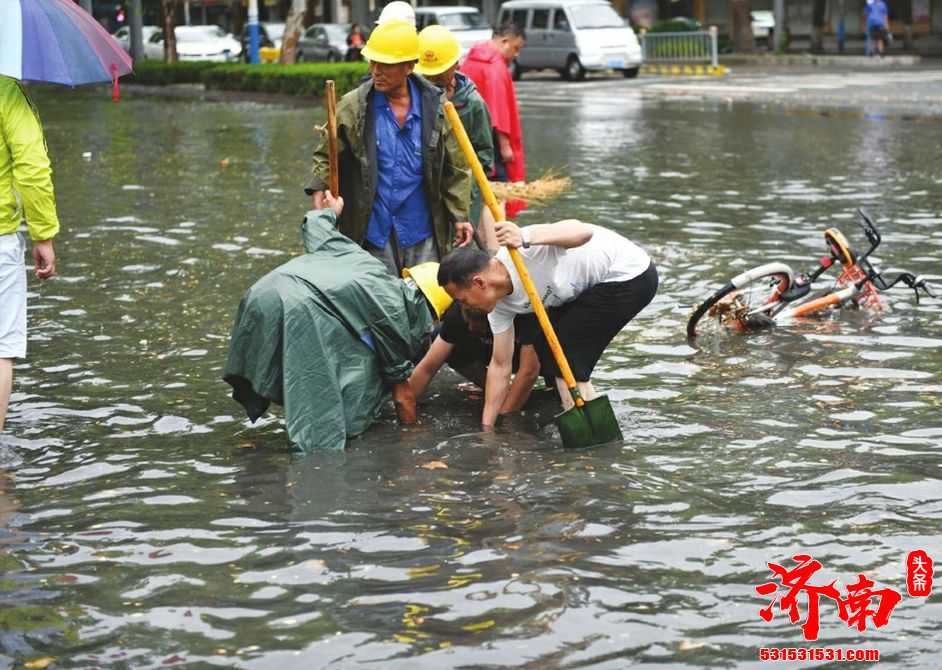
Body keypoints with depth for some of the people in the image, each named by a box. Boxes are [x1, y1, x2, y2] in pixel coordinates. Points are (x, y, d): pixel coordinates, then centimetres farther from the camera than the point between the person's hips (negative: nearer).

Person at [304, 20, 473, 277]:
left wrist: (460, 216, 0)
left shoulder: (435, 107, -1)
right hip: (373, 232, -1)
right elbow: (326, 156, 5)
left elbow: (455, 168, 4)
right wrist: (319, 189, -13)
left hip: (423, 233, 1)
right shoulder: (352, 106, -3)